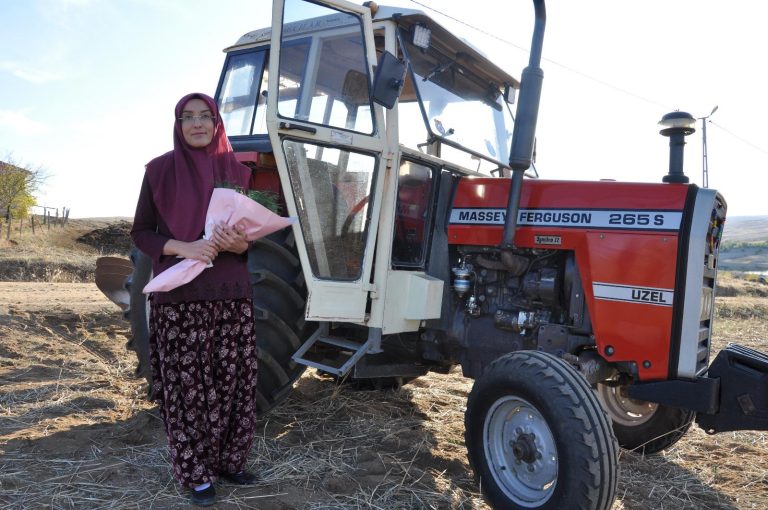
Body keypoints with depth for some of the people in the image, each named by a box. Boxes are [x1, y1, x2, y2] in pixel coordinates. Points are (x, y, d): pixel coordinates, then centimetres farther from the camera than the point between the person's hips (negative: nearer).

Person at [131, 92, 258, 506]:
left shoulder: (237, 172, 7)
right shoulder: (160, 170, -1)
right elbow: (140, 232, 0)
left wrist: (238, 244, -12)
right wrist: (182, 247, -18)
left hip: (231, 294, 3)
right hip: (179, 295, -3)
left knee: (233, 379, 7)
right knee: (187, 383, 2)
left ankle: (228, 459, 25)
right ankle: (196, 472, 18)